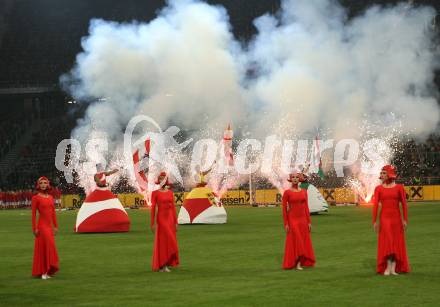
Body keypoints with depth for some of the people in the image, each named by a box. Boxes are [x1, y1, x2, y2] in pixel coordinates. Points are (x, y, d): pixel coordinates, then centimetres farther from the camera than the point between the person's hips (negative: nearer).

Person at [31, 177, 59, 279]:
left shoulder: (51, 197, 11)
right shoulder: (36, 198, -5)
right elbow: (33, 214, -7)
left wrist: (55, 226, 12)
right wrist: (34, 228, -12)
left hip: (50, 225, 6)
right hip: (42, 225, -6)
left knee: (50, 246, 8)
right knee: (44, 247, -8)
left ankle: (47, 271, 16)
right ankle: (43, 272, -2)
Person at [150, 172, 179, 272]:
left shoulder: (170, 192, 9)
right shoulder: (155, 193, -4)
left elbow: (173, 207, 9)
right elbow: (153, 208, -5)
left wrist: (176, 222, 6)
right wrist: (153, 223, -8)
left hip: (170, 218, 5)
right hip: (161, 218, -5)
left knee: (170, 241, 6)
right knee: (161, 242, -4)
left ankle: (166, 264, 14)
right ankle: (160, 265, 1)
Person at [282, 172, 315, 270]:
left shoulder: (304, 191, 7)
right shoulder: (287, 192, -7)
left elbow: (306, 207, 8)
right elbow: (284, 208, -6)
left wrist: (309, 222, 4)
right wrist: (285, 224, -11)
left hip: (302, 219, 4)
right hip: (292, 219, -4)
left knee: (303, 241, 5)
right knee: (294, 241, -3)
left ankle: (301, 262, 13)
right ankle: (293, 263, 5)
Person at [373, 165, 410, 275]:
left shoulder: (399, 187, -1)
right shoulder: (378, 188, 0)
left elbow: (404, 204, 0)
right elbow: (375, 205, -2)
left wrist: (405, 220, -4)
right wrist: (374, 221, -6)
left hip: (396, 217, 0)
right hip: (384, 217, 0)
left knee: (397, 242, 3)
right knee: (386, 241, -3)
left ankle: (394, 268, 7)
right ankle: (387, 267, 3)